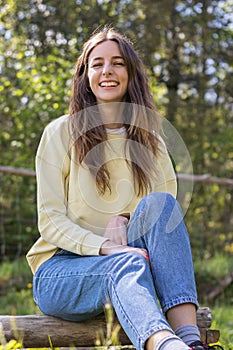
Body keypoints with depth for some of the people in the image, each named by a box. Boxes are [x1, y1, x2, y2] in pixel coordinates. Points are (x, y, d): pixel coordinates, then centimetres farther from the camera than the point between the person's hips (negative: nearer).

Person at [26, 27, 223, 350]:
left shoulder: (150, 141, 14)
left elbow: (168, 212, 12)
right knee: (127, 263, -36)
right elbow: (50, 219, -4)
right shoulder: (61, 133, 2)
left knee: (159, 203, -26)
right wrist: (104, 246, -23)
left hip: (122, 263, 3)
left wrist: (126, 220, -10)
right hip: (60, 265, -3)